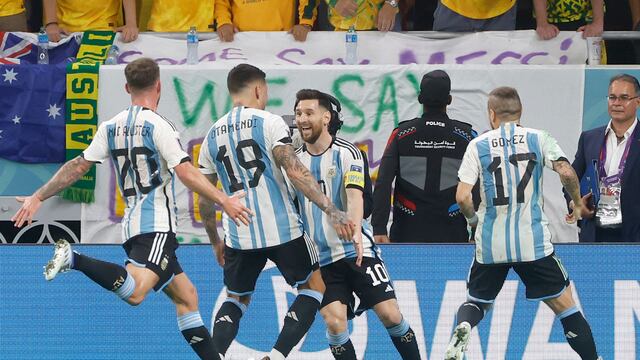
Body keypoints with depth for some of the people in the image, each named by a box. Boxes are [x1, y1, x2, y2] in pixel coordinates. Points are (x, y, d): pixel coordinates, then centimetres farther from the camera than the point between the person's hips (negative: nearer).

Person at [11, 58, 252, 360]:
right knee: (135, 292, -28)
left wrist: (37, 198, 18)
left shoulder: (111, 127, 12)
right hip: (156, 224, -9)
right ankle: (75, 260, -35)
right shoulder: (157, 125, -7)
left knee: (186, 295, 14)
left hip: (132, 224, 9)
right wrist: (224, 200, -13)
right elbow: (185, 173, -16)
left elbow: (78, 167, 11)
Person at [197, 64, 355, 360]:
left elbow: (205, 198, 15)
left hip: (238, 235, 4)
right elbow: (295, 171, -17)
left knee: (236, 300, 23)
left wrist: (215, 241, 28)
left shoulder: (212, 136, 11)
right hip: (282, 229, -4)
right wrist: (332, 211, -21)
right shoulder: (269, 122, -5)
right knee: (315, 285, 14)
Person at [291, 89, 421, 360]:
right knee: (334, 322, -12)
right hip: (320, 257, 3)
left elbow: (355, 196, -20)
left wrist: (355, 230, -38)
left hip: (356, 249, -3)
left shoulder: (346, 153, -6)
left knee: (390, 315, -8)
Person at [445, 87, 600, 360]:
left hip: (491, 244, 1)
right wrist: (578, 205, 6)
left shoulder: (478, 145, 2)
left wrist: (474, 219, 14)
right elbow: (567, 173, -12)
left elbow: (462, 197, -6)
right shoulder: (538, 139, 2)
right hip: (533, 241, -1)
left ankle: (462, 328, -13)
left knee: (476, 301, 18)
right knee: (564, 304, 9)